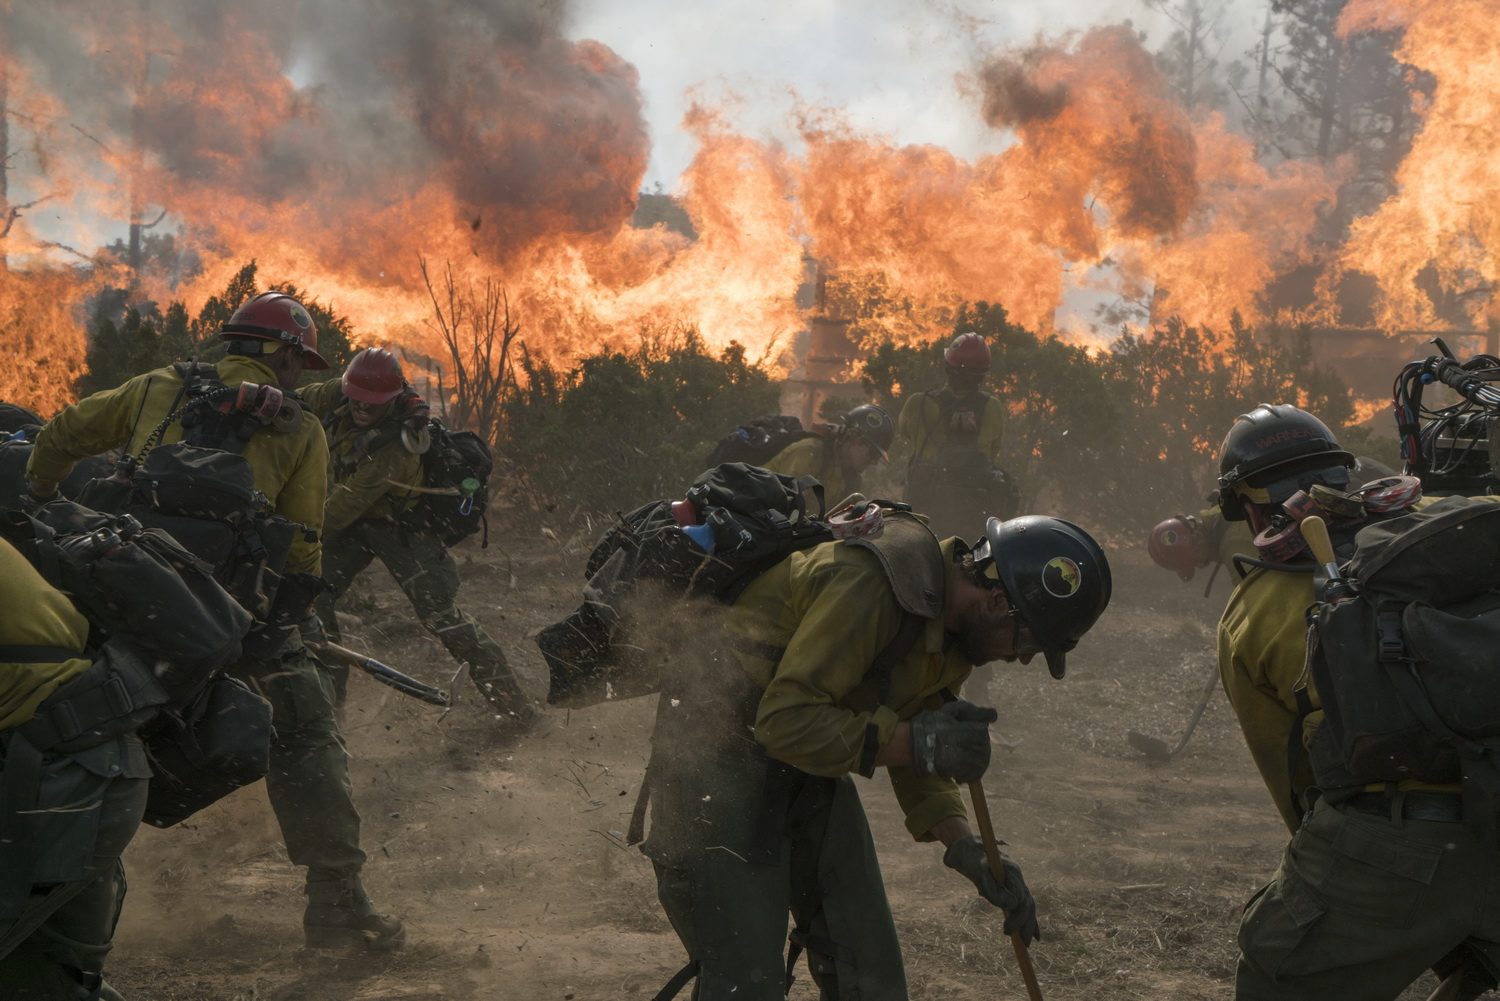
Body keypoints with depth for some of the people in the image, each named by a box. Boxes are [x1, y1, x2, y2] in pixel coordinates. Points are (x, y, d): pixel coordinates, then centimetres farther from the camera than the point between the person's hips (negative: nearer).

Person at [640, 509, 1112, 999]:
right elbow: (786, 720, -30)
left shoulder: (952, 626, 2)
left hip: (810, 770, 9)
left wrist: (965, 847, -5)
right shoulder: (867, 585, -28)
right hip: (719, 756, -9)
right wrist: (919, 742, -30)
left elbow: (911, 753, 9)